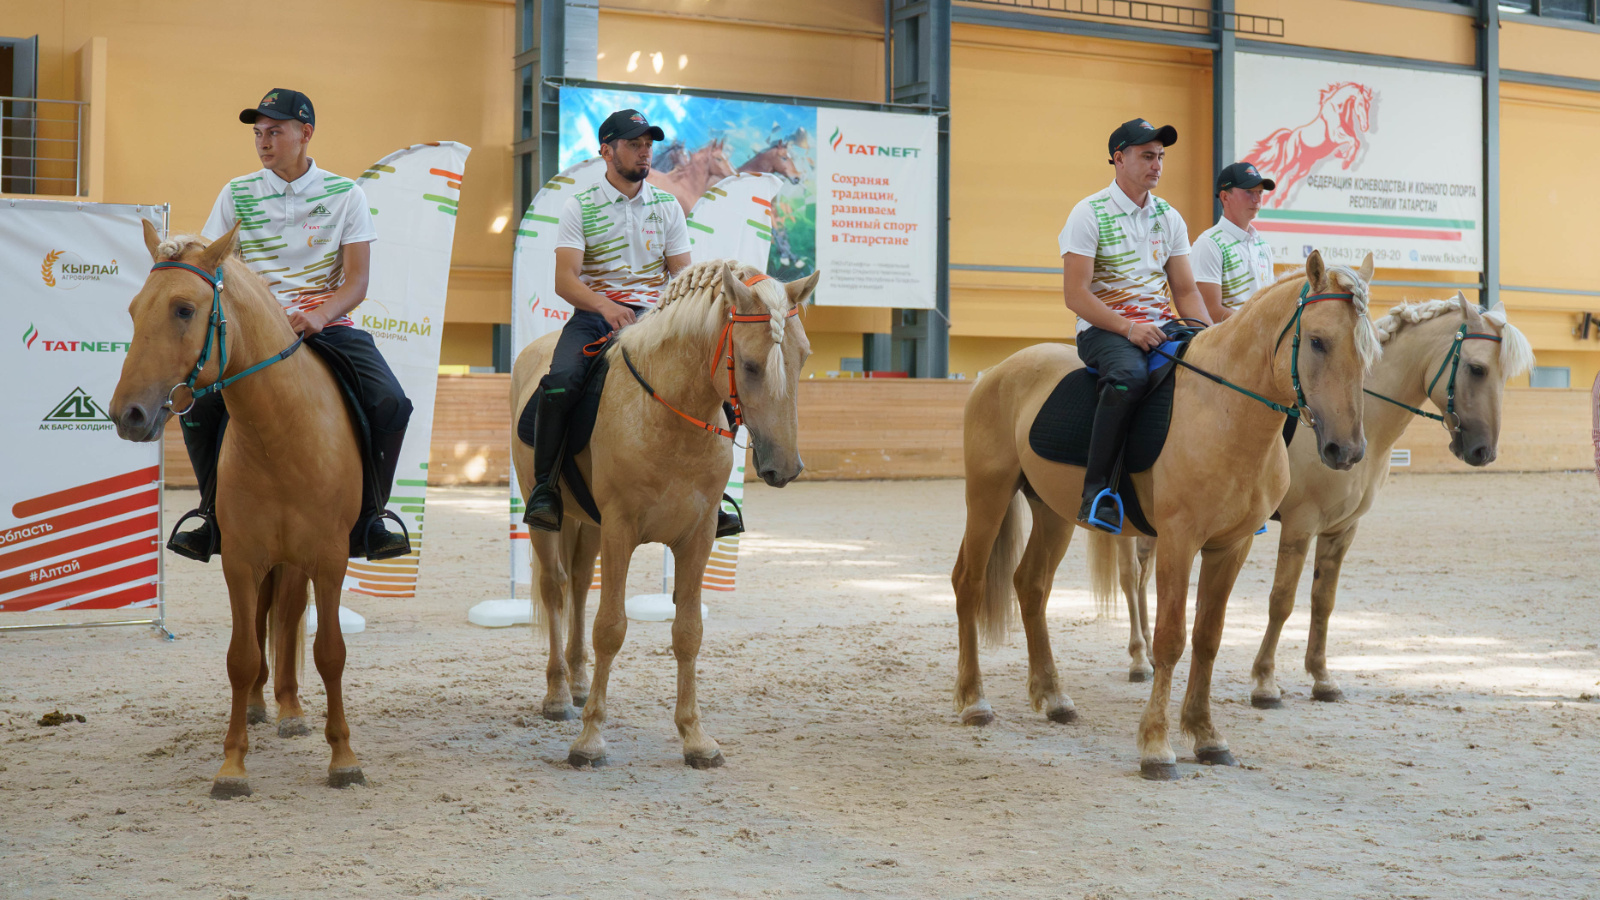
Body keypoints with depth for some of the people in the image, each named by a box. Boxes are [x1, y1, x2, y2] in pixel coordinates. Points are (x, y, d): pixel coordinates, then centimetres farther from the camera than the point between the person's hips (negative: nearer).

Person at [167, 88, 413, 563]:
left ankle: (368, 515, -3)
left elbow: (356, 282, -1)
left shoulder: (345, 195, 5)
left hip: (328, 324, 0)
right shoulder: (236, 195, 9)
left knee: (391, 403, -24)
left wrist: (320, 314, -21)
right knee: (198, 403, -25)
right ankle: (216, 514, -1)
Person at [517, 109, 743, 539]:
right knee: (561, 381, -33)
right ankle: (544, 487, -15)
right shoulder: (580, 206, 4)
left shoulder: (668, 207, 14)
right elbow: (565, 280, -7)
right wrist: (605, 306, -26)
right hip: (594, 315, -3)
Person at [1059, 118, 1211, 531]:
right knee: (1130, 374, -38)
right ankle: (1096, 490, -34)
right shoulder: (1089, 214, -4)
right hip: (1103, 329, -6)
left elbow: (1186, 291, 15)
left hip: (1162, 326, 6)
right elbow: (1075, 295, -10)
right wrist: (1128, 328, -21)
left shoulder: (1169, 218, 14)